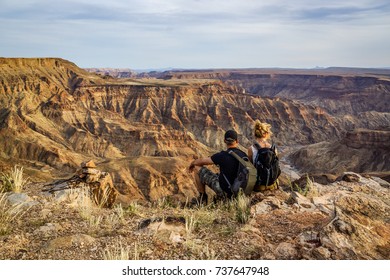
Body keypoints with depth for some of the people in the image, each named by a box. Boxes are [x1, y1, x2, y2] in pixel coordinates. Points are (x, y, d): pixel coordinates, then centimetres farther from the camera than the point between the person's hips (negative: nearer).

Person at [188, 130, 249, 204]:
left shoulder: (222, 156, -20)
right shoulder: (244, 155, -5)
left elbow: (201, 161, -5)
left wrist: (192, 163, 17)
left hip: (225, 191, -6)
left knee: (197, 168, 2)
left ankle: (202, 198, 16)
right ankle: (220, 198, 30)